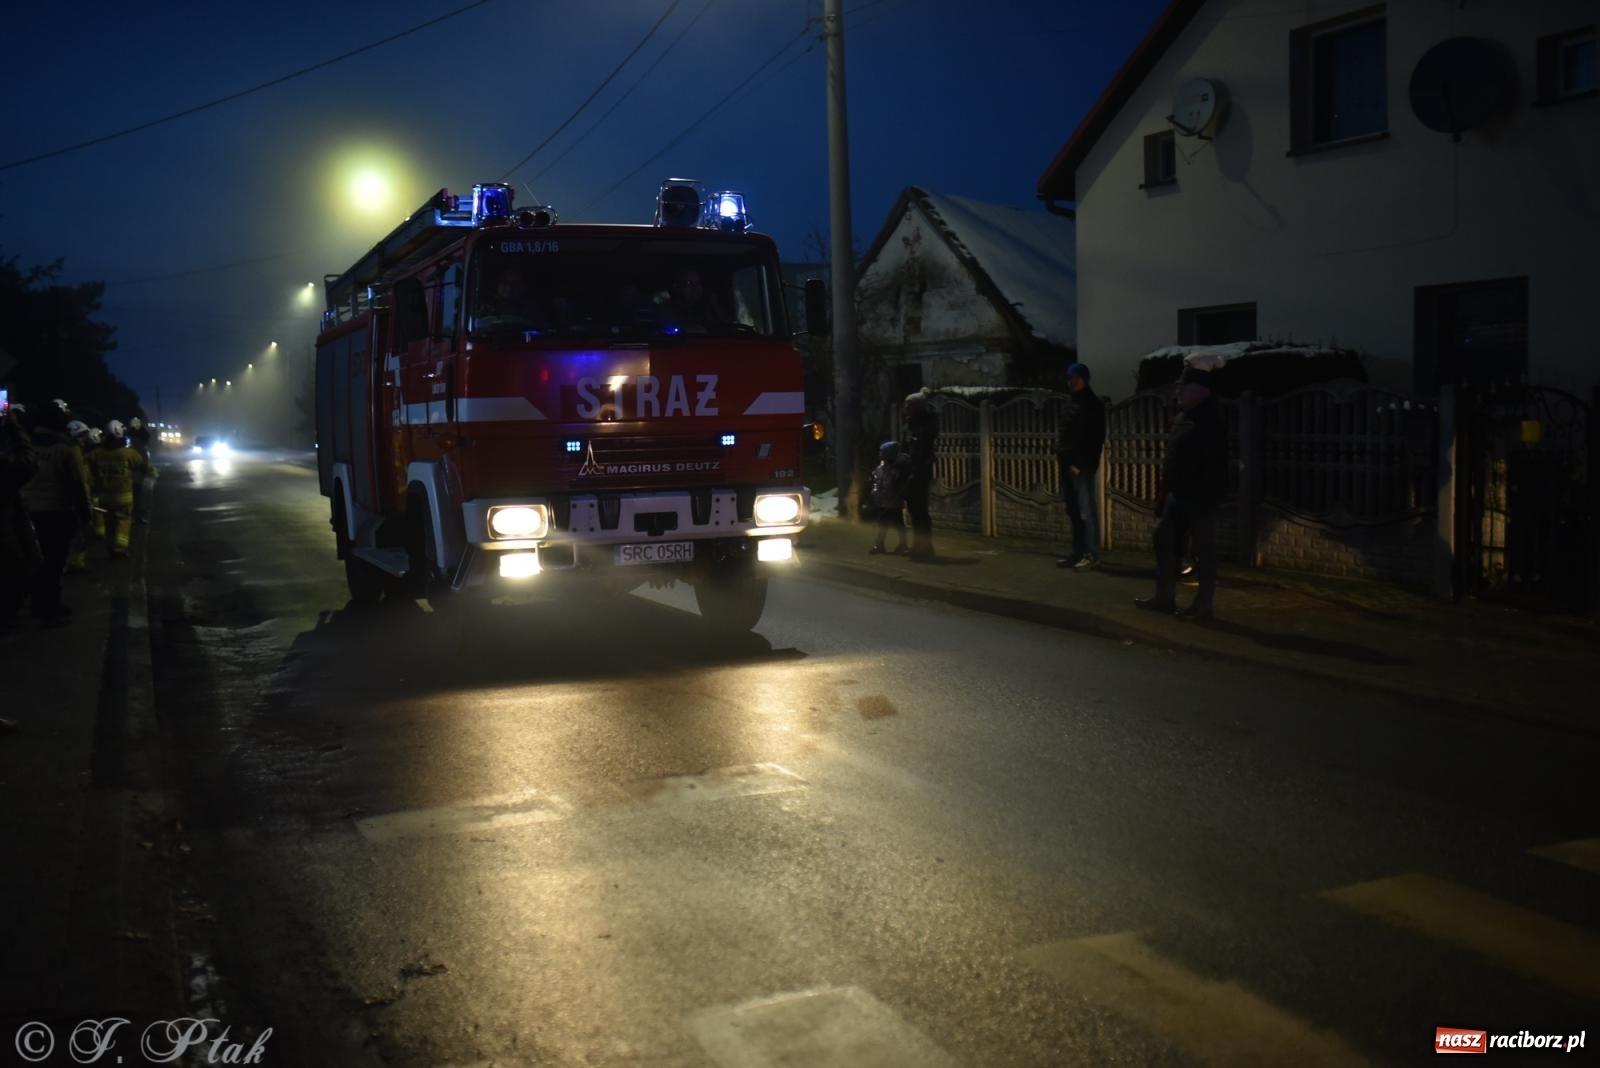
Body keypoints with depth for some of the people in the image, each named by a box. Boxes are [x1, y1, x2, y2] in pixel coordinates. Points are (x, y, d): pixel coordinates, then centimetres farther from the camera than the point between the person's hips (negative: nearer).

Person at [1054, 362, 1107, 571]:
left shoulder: (1093, 405, -6)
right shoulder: (1070, 402, 17)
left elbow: (1095, 439, -12)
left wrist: (1082, 464, -16)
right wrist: (1060, 454, 7)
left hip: (1082, 466, -8)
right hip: (1067, 465, 8)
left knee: (1087, 512, -7)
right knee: (1073, 513, 10)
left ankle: (1092, 555, -4)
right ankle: (1078, 553, 17)